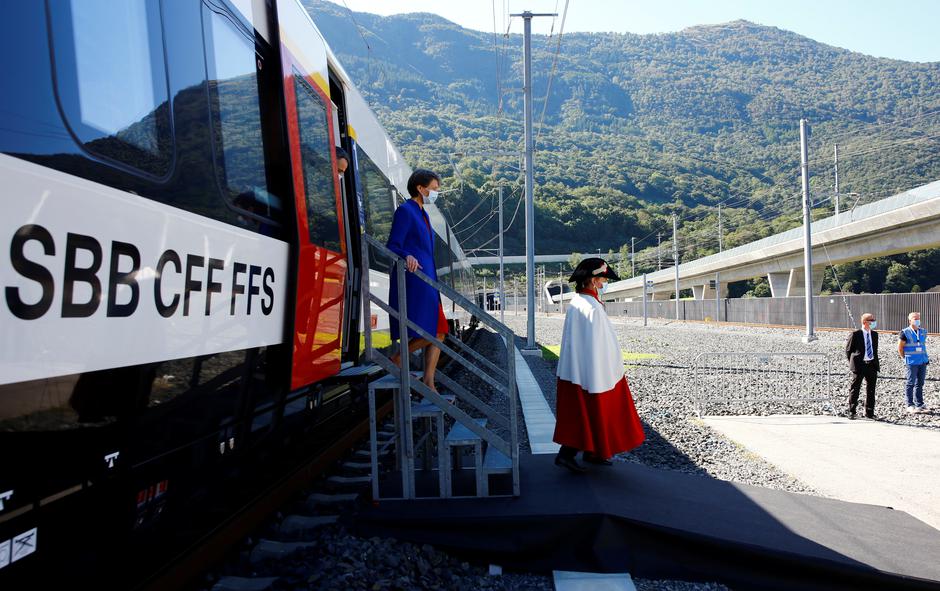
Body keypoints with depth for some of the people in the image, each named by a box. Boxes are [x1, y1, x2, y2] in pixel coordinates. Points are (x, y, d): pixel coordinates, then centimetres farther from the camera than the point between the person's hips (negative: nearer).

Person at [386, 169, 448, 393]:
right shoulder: (405, 211, -6)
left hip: (426, 282, 10)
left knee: (438, 333, 5)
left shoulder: (422, 214, 22)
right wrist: (407, 256, -34)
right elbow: (392, 247, -13)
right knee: (427, 334, -12)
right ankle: (395, 361, 7)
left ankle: (428, 384, 9)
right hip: (412, 281, -10)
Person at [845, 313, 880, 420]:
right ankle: (851, 412, 8)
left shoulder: (874, 334, 10)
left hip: (872, 364, 5)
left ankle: (869, 412, 19)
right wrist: (852, 363, -2)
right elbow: (848, 350, -1)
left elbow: (875, 349, 19)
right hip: (859, 365, -5)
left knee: (871, 390, 9)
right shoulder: (855, 334, -7)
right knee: (855, 389, 1)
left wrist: (876, 362, 12)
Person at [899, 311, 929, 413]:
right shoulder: (905, 333, -7)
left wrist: (925, 357, 13)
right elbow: (900, 348, -2)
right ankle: (910, 405, 7)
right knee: (911, 384, 0)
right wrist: (905, 359, -3)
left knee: (920, 384, 11)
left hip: (923, 361, 5)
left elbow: (924, 345, 21)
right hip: (912, 363, -5)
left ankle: (919, 404, 19)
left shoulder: (923, 332, 10)